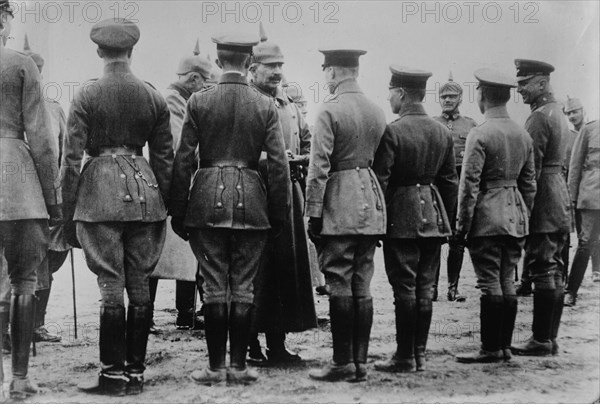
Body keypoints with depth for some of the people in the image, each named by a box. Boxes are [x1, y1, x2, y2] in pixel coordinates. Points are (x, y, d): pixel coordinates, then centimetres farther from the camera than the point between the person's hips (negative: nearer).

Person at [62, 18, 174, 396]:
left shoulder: (87, 94, -4)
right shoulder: (154, 96, 6)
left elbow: (72, 157, -6)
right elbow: (165, 158, 8)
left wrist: (68, 212, 0)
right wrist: (163, 205, 16)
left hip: (100, 191, -3)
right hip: (144, 190, 3)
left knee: (111, 285, -1)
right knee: (140, 284, 7)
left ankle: (113, 373, 3)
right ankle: (136, 371, 13)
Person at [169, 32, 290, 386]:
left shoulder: (199, 102, -1)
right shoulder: (266, 105, 0)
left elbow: (184, 160, -1)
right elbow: (279, 164, -1)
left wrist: (178, 211, 5)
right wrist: (279, 212, 6)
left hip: (208, 200, 0)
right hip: (251, 200, 1)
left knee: (215, 287, 5)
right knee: (243, 287, 7)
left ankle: (216, 366, 9)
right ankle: (239, 365, 11)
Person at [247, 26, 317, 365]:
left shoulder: (292, 107, 17)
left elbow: (308, 147, 22)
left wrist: (296, 162, 6)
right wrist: (267, 162, -15)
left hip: (289, 194, 7)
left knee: (287, 267, 7)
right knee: (255, 269, -3)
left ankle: (278, 343, 15)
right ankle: (251, 345, 5)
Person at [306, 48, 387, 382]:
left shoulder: (330, 111, -10)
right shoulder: (378, 112, 11)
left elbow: (319, 168, -13)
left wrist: (313, 213, -9)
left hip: (340, 206, -6)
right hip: (372, 205, 7)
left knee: (340, 285, -2)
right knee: (362, 286, 9)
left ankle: (343, 362, 1)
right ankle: (360, 361, 13)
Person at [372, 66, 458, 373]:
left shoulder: (392, 132, -12)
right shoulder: (442, 132, 7)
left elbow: (380, 181, -13)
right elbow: (450, 182, 11)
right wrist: (445, 219, 17)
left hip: (401, 216, -6)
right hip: (433, 217, 6)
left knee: (404, 288, -1)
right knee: (424, 288, 10)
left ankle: (405, 357, 4)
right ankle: (420, 353, 16)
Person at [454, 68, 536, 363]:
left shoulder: (479, 135, -12)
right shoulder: (524, 136, 9)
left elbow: (469, 184, -13)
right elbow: (529, 183, 14)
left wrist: (462, 225, -7)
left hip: (487, 217, -7)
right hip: (516, 217, 7)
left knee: (490, 284, -3)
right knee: (507, 283, 11)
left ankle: (491, 349, 2)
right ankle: (504, 346, 16)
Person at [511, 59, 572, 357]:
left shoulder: (539, 117, -14)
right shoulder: (558, 113, 16)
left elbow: (531, 168, -19)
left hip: (543, 204, -10)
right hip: (560, 201, 10)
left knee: (543, 272, -7)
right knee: (554, 272, 11)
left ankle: (541, 341, -3)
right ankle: (550, 338, 17)